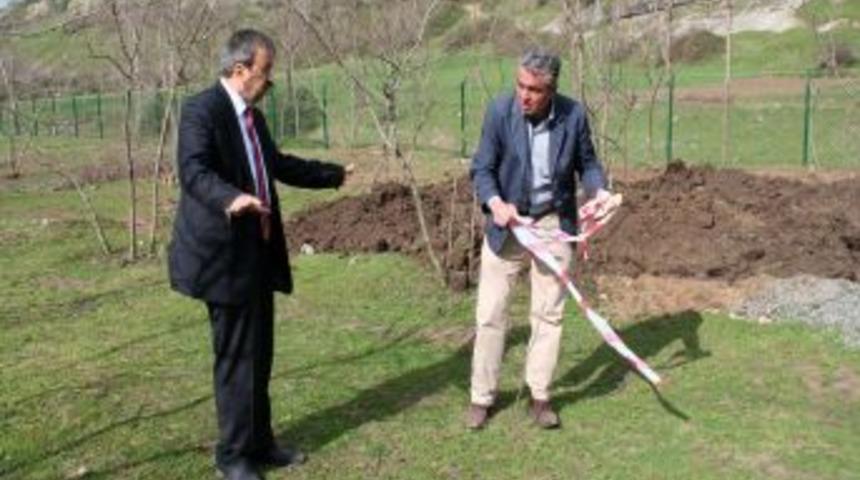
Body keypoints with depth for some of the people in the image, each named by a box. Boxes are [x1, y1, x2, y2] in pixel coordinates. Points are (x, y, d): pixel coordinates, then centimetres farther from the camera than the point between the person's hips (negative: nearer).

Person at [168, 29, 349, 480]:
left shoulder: (252, 115, 13)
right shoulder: (201, 109, -14)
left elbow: (278, 164, 27)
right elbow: (193, 171, -28)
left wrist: (335, 174, 35)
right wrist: (231, 198, -48)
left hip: (257, 253, 9)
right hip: (225, 256, -9)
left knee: (258, 355, 16)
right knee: (236, 358, 0)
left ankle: (259, 443, 29)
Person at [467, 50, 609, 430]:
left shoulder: (573, 114, -10)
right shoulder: (500, 111, -14)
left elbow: (586, 162, 5)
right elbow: (481, 168, -9)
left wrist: (599, 191, -14)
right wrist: (495, 203, -27)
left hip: (554, 222, 1)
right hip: (507, 220, -1)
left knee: (548, 312, 7)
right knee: (491, 312, 3)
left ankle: (539, 396, 21)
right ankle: (482, 397, 17)